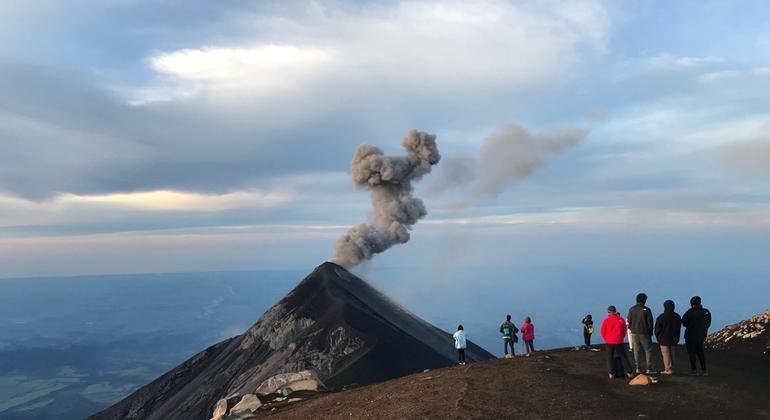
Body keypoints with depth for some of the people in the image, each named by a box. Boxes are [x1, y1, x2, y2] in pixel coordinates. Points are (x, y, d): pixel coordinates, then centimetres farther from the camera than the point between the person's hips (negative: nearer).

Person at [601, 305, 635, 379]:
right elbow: (624, 331, 6)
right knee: (623, 357, 8)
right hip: (619, 342, 1)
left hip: (609, 342, -1)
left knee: (610, 358, 8)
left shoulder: (606, 320, -7)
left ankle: (611, 374, 6)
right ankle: (629, 373, 9)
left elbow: (603, 332, -1)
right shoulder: (621, 319, -2)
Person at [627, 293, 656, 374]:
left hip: (634, 333, 3)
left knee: (636, 350, 8)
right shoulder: (646, 310, -9)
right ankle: (649, 369, 1)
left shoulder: (631, 309, 1)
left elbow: (629, 321, 4)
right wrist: (650, 332, 6)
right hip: (644, 333, -3)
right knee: (648, 350, 4)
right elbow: (650, 322, -5)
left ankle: (638, 368, 8)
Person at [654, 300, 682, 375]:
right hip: (674, 340, 6)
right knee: (672, 354, 12)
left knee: (666, 355, -2)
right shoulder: (677, 317, 6)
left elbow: (657, 329, -7)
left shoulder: (661, 317, -13)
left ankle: (667, 369, -2)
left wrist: (658, 338, 7)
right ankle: (672, 368, 14)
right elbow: (679, 329, 14)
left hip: (664, 340, -6)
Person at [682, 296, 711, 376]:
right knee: (700, 353, 16)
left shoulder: (690, 312, -17)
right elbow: (708, 324, 7)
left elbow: (683, 322, -7)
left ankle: (694, 370, 7)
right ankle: (704, 370, 14)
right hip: (701, 336, 5)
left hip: (691, 336, -5)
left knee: (691, 353, 4)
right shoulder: (707, 312, -2)